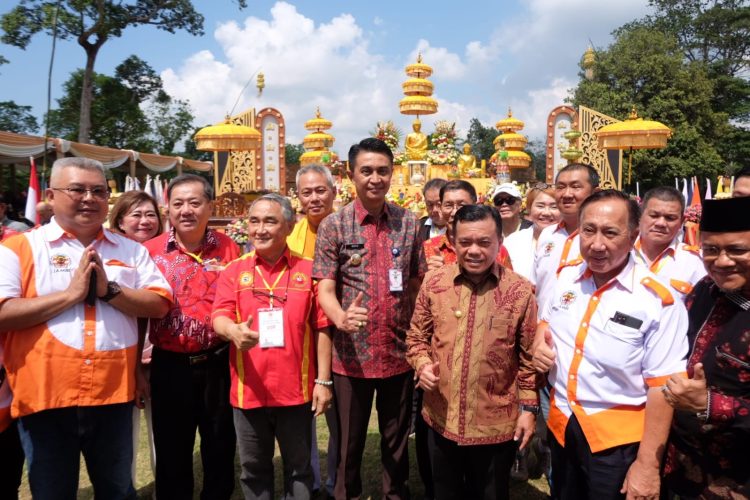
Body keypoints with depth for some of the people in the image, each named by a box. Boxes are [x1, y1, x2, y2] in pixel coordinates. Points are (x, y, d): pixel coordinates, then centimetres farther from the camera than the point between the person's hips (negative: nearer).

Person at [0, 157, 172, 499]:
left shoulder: (130, 249, 6)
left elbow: (159, 305, 1)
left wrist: (110, 290, -13)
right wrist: (70, 293, -16)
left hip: (113, 396, 3)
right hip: (45, 398, -2)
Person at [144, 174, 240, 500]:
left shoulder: (228, 248, -1)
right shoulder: (150, 251, -2)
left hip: (218, 363, 0)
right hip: (170, 364, 0)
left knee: (221, 446, 15)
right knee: (171, 451, 15)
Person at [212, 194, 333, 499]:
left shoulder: (308, 270, -2)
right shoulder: (234, 270, 2)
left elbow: (322, 328, -1)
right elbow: (218, 317, -7)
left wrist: (323, 381, -3)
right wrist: (233, 331, -31)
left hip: (296, 389, -1)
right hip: (248, 390, 2)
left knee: (299, 467, 15)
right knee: (253, 468, 18)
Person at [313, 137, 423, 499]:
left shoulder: (408, 222, 2)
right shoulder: (333, 225, -5)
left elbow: (416, 284, 6)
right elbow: (325, 289, -8)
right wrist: (341, 318, -29)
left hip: (400, 352, 2)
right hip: (352, 354, -2)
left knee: (397, 440, 18)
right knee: (349, 441, 14)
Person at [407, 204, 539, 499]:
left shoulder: (520, 291, -9)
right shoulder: (433, 282, -4)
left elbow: (528, 357, -2)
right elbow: (417, 337, 6)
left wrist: (529, 407, -3)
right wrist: (422, 364, -12)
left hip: (497, 424, -1)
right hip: (442, 419, 2)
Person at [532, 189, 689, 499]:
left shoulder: (658, 300, -19)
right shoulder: (566, 277, -2)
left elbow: (661, 387, -17)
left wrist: (648, 464, -15)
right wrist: (540, 341, -7)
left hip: (619, 439, -5)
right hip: (560, 425, 5)